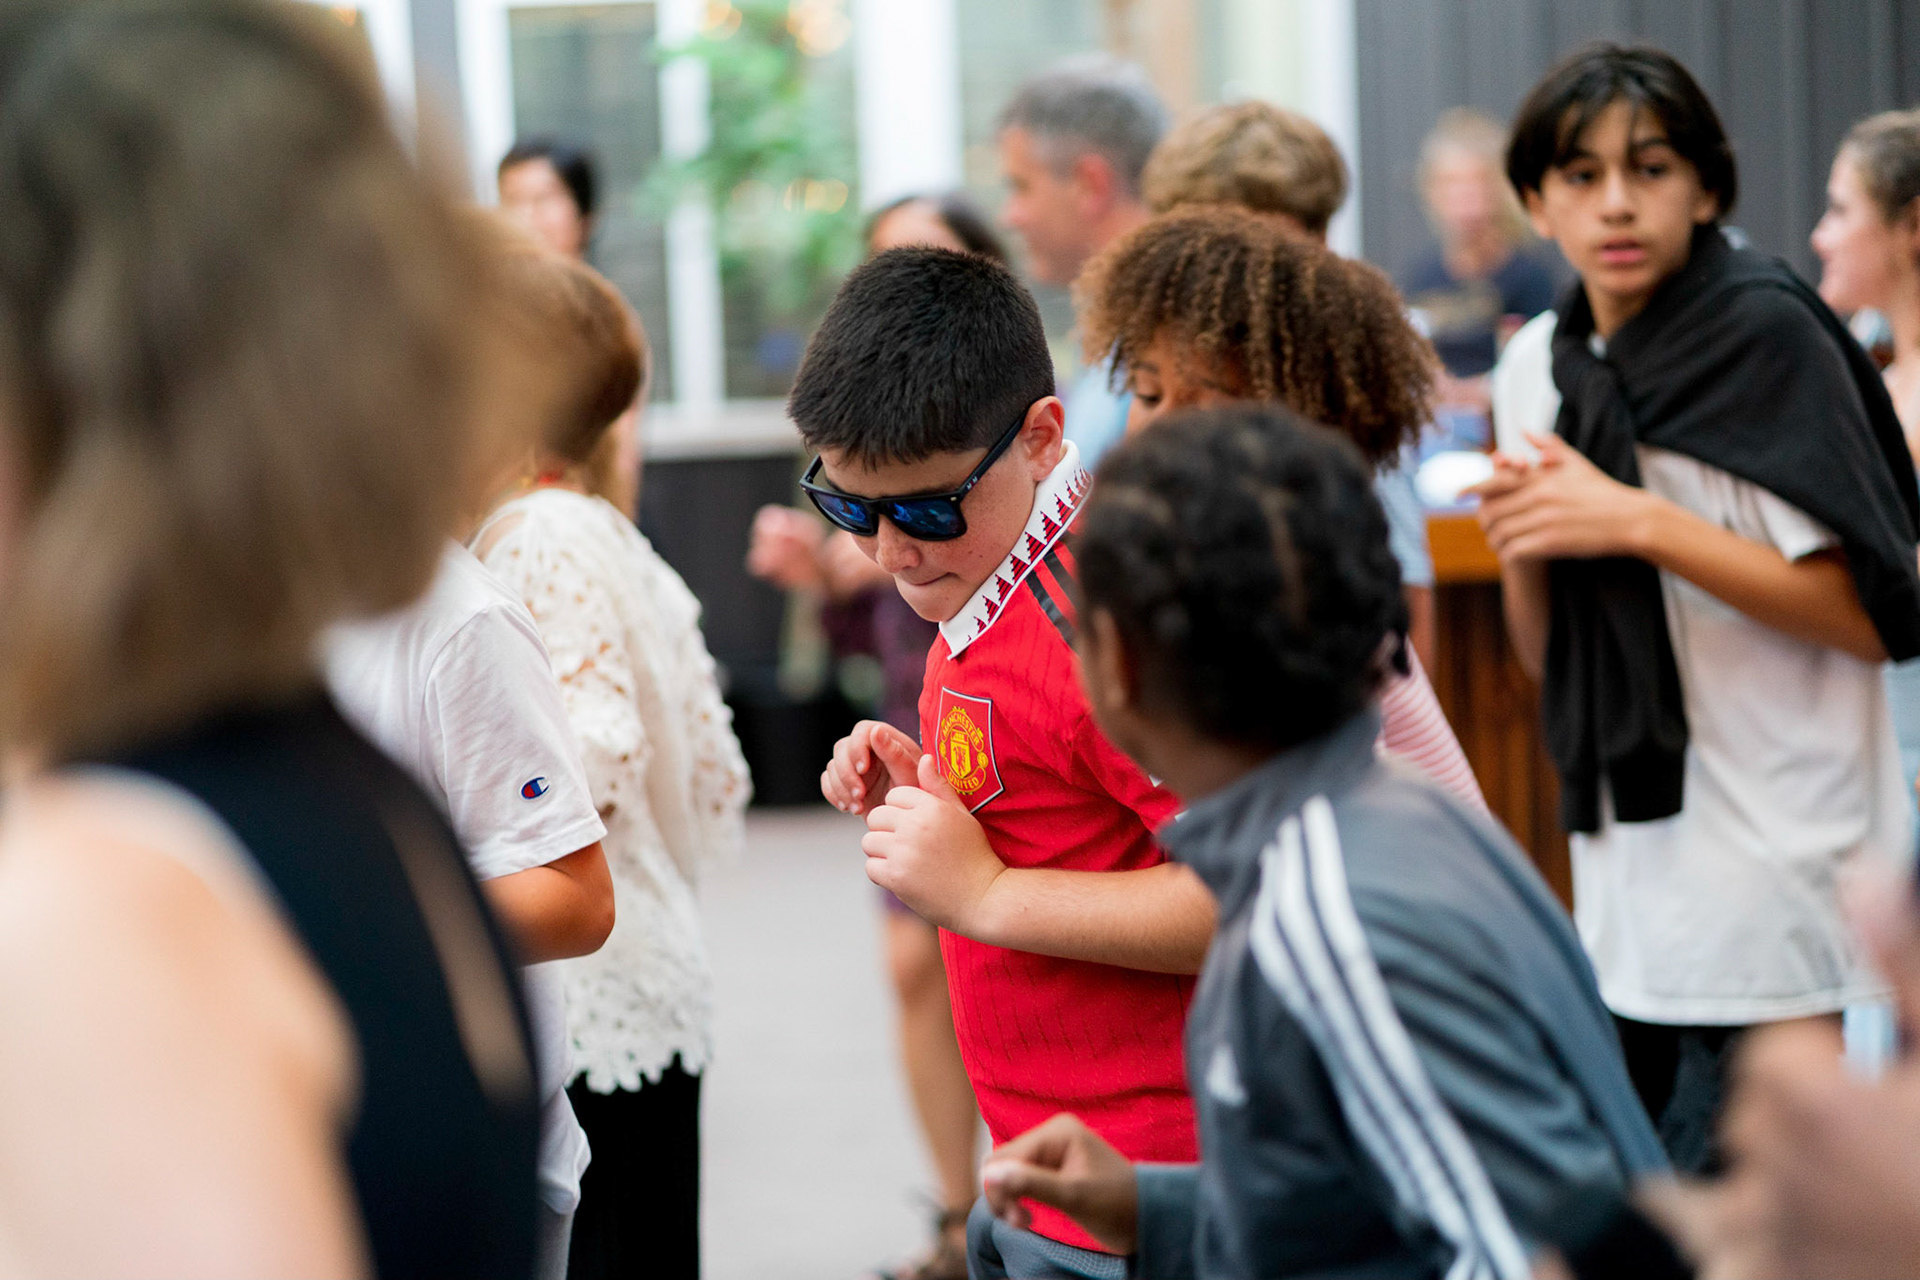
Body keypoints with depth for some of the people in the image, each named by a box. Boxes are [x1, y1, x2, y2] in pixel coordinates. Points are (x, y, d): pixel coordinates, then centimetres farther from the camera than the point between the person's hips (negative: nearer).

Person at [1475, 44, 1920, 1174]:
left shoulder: (1765, 336, -9)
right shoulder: (1540, 366, 11)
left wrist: (1637, 522, -17)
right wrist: (1523, 547, -5)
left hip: (1775, 881, -6)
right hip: (1630, 874, 6)